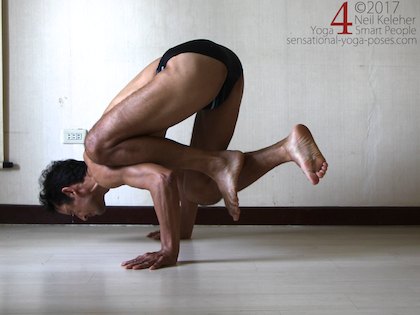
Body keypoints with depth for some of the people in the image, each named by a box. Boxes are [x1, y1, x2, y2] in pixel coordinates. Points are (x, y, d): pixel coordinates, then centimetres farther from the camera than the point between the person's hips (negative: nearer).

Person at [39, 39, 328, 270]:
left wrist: (170, 250, -13)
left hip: (196, 64, -9)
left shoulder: (102, 170, 1)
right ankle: (287, 147, -5)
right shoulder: (119, 153, 29)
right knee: (203, 189, 9)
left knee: (99, 146, -14)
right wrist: (184, 228, 47)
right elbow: (180, 177, 39)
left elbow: (163, 179, -18)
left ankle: (216, 163, -12)